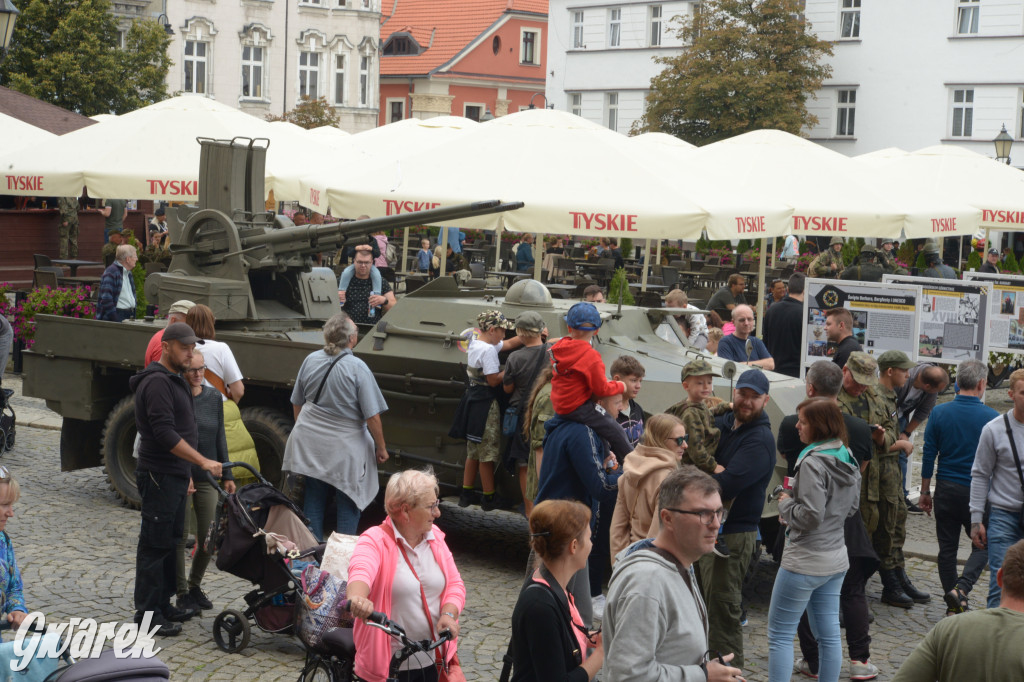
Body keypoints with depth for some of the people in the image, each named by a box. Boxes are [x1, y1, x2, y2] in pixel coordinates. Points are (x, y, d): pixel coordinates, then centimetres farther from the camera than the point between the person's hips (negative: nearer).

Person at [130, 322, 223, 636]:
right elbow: (165, 434, -24)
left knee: (170, 542, 15)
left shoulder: (175, 381, 17)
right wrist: (203, 461, -25)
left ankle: (163, 605, 24)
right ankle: (147, 614, -1)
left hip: (175, 475, 10)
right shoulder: (157, 382, -16)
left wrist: (186, 474, 24)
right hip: (159, 477, -10)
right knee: (154, 545, -5)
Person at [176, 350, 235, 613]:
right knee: (180, 537, 2)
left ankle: (194, 585, 27)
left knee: (209, 538, 5)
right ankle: (182, 593, 15)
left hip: (207, 477, 5)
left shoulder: (214, 397, 6)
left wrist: (227, 475, 11)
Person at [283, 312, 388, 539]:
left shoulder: (310, 360, 0)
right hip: (345, 448, -5)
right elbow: (372, 416, -15)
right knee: (348, 502, 7)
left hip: (310, 444, 5)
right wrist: (381, 448, -3)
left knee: (313, 497, 14)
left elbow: (297, 403, 12)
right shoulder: (357, 368, -16)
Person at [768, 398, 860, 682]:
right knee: (829, 634, 12)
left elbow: (810, 515, -23)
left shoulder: (813, 462, -20)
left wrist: (786, 504, -5)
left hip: (804, 562, -9)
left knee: (780, 634, 0)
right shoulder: (847, 459, 7)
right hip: (835, 560, 9)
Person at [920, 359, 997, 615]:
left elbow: (928, 456, 0)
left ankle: (953, 604, 16)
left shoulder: (940, 413, -3)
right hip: (978, 493, -3)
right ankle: (961, 588, -11)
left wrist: (925, 492, 9)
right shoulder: (992, 418, -10)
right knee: (982, 546, 11)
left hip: (946, 490, 3)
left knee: (947, 548, 11)